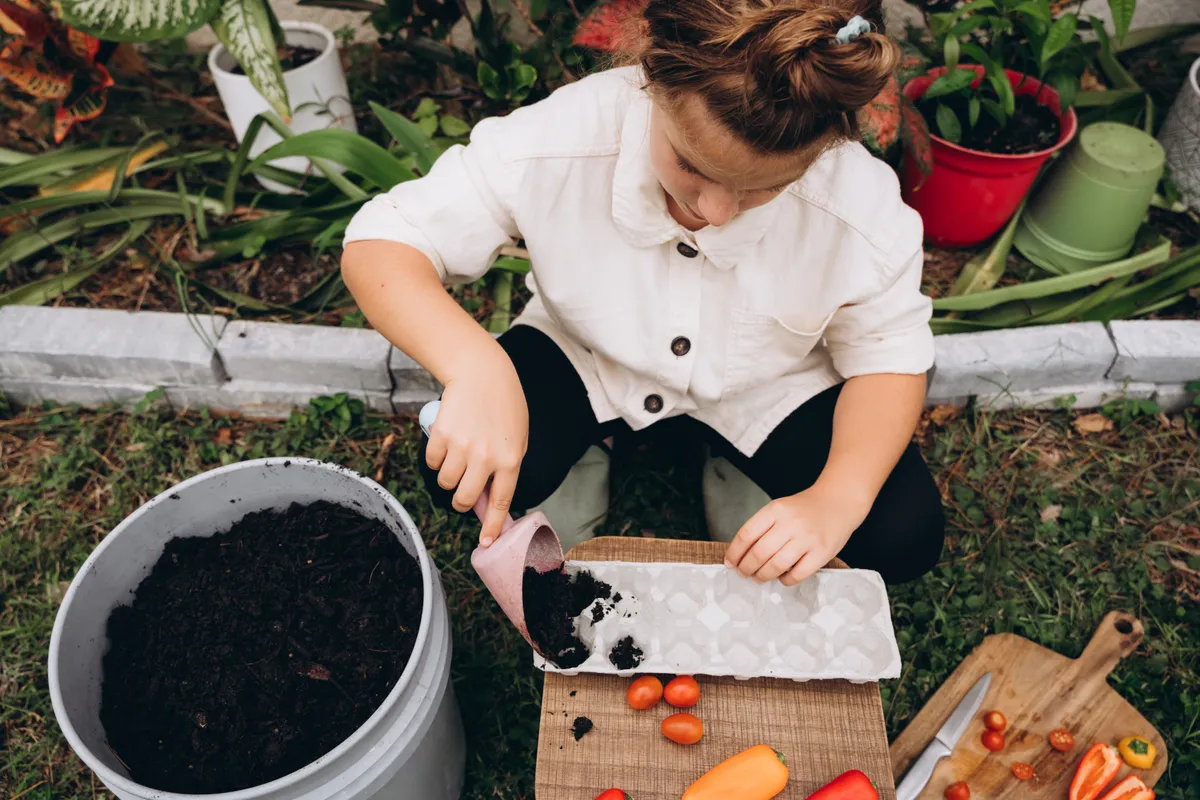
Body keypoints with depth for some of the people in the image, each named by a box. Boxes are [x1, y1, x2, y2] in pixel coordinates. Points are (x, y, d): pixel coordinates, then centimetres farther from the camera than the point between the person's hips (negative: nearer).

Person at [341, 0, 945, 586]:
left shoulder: (863, 204, -28)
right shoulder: (560, 140, -31)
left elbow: (890, 356, -13)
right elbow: (380, 244, -27)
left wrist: (839, 498, -31)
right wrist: (475, 365, -48)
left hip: (763, 387, 1)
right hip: (586, 357, 0)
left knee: (906, 535, -11)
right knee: (459, 475, -24)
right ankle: (586, 459, 12)